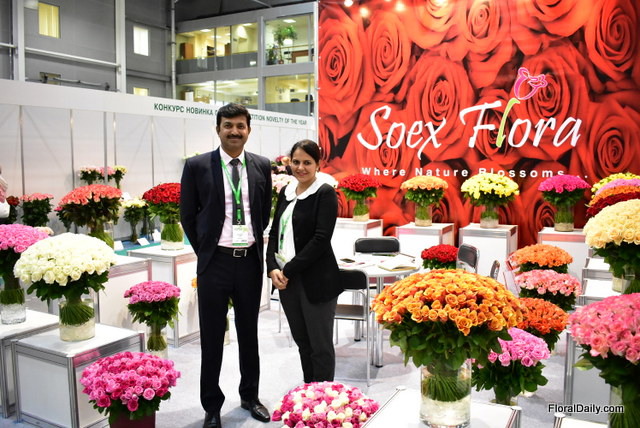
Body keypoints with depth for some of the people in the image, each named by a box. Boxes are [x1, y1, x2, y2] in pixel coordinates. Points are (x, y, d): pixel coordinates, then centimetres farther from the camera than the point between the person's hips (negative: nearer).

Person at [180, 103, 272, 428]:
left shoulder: (262, 166, 4)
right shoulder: (197, 166, -5)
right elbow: (188, 215, 2)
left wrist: (254, 243, 9)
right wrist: (205, 252, 4)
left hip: (251, 260, 3)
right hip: (215, 261, -2)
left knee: (249, 332, 16)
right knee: (212, 337, 8)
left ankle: (250, 396, 35)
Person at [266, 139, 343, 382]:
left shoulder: (325, 193, -8)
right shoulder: (286, 192, 11)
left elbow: (321, 239, -16)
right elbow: (274, 232, 11)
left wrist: (289, 270, -15)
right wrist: (273, 268, -4)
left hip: (316, 280, -6)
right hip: (286, 278, 6)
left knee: (320, 345, 5)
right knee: (302, 342, 17)